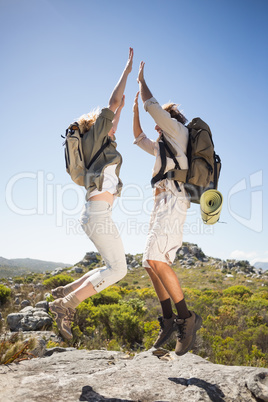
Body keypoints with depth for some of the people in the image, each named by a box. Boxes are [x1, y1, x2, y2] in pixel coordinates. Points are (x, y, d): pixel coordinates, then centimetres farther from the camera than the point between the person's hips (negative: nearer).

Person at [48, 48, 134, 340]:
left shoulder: (100, 144, 25)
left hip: (94, 214, 10)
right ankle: (65, 304, -13)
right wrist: (127, 69, 7)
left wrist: (121, 108, 50)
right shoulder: (92, 136, 3)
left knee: (114, 268, 10)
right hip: (98, 213, -10)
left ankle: (65, 292, 11)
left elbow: (112, 130, 45)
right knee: (117, 269, -12)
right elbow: (112, 103, -2)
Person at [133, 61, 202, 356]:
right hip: (162, 205, 10)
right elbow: (139, 139, 41)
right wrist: (135, 109, 37)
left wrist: (141, 79, 18)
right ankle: (168, 319, 9)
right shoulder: (163, 147, 31)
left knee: (155, 257, -25)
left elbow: (153, 106, 1)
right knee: (151, 263, 4)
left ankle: (186, 318, -20)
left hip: (172, 201, -10)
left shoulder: (178, 130, 8)